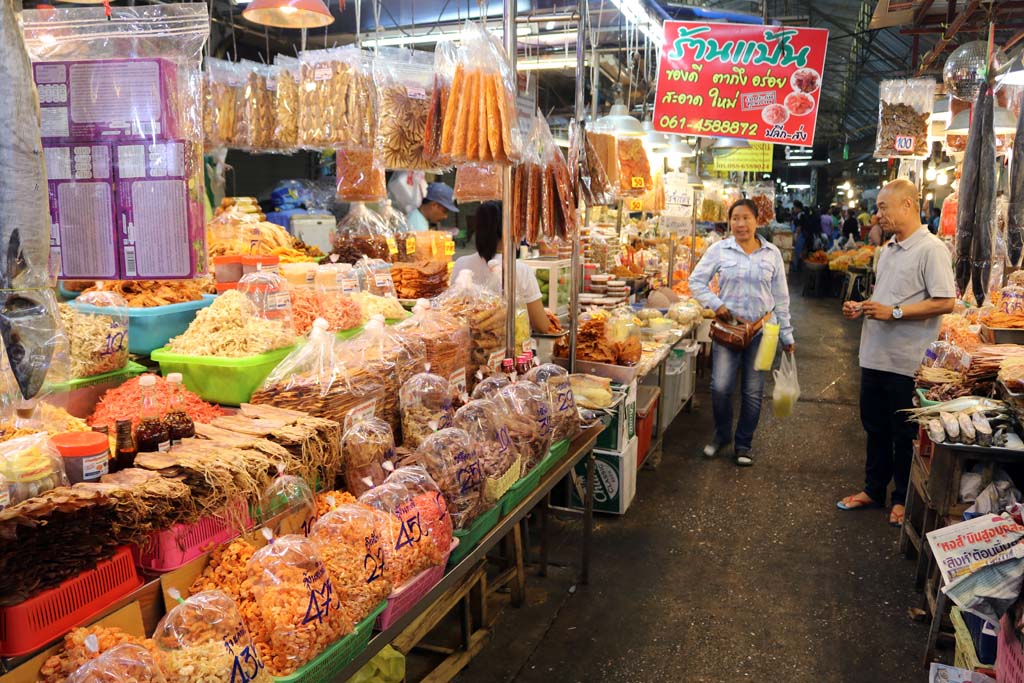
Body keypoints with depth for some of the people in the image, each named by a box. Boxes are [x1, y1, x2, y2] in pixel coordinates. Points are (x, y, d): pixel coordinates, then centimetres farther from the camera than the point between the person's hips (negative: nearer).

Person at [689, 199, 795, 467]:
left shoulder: (772, 253, 4)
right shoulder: (719, 250, -1)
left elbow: (780, 298, 7)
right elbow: (696, 281, 4)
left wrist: (786, 335, 8)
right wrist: (716, 304, -10)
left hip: (761, 330, 1)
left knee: (753, 391, 7)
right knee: (720, 387, -5)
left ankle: (743, 444, 23)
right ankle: (721, 435, 22)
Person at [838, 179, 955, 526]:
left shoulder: (931, 249, -14)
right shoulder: (888, 249, 12)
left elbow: (945, 302, -20)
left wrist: (894, 312, -22)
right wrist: (862, 308, 5)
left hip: (906, 362, -8)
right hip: (875, 355, 8)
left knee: (905, 435, 7)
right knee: (875, 428, 17)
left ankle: (903, 499, 22)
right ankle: (873, 490, 31)